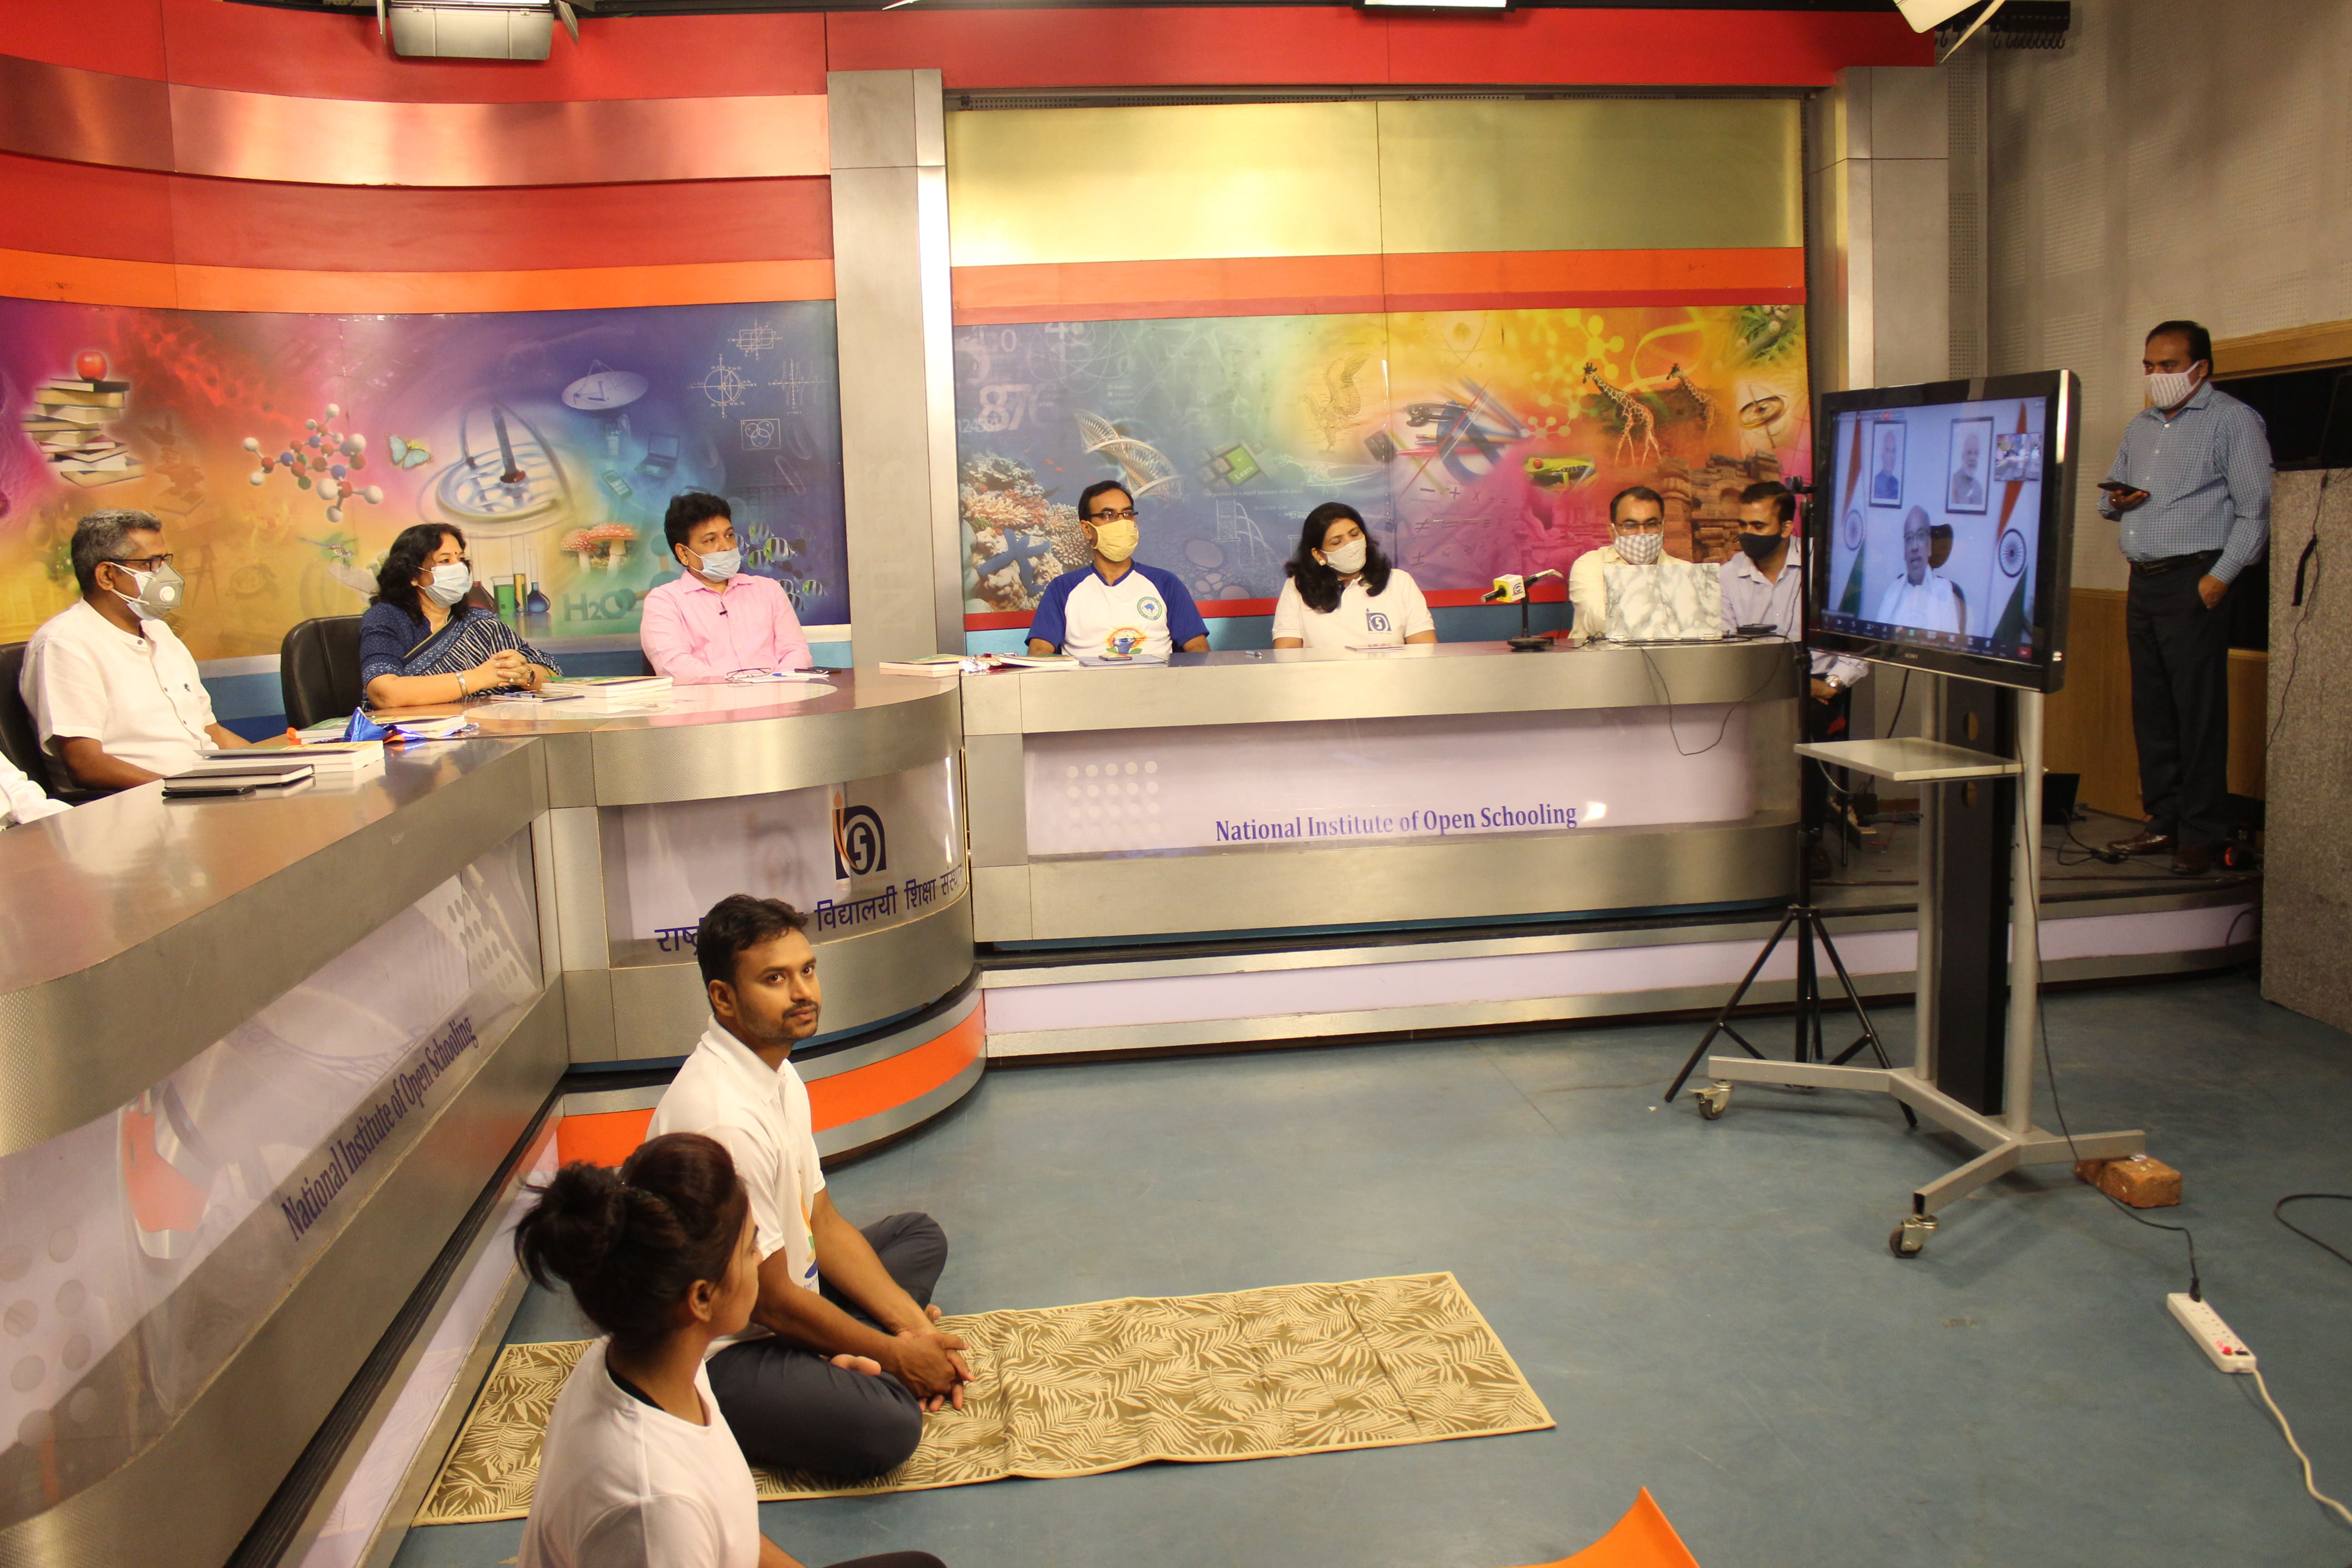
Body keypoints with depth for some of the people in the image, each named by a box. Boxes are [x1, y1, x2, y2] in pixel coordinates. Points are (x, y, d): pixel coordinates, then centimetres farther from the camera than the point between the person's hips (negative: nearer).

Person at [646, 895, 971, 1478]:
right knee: (887, 1428, -33)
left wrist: (915, 1326, 0)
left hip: (777, 1310, 10)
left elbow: (823, 1224, 9)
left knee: (921, 1235, 21)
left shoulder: (778, 1074, 4)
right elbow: (770, 1297, -21)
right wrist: (895, 1354, -10)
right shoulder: (724, 1116, -27)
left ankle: (834, 1364, 0)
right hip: (715, 1359, -10)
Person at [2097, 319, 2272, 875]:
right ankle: (2164, 822, 16)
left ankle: (2203, 834, -3)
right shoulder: (2141, 426, 21)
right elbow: (2109, 495, 29)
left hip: (2193, 582, -7)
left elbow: (2255, 510, -7)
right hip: (2143, 580, 7)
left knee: (2199, 710, -7)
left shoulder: (2233, 420, -1)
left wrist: (2221, 577, -16)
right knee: (2150, 707, 8)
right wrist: (2116, 501, 5)